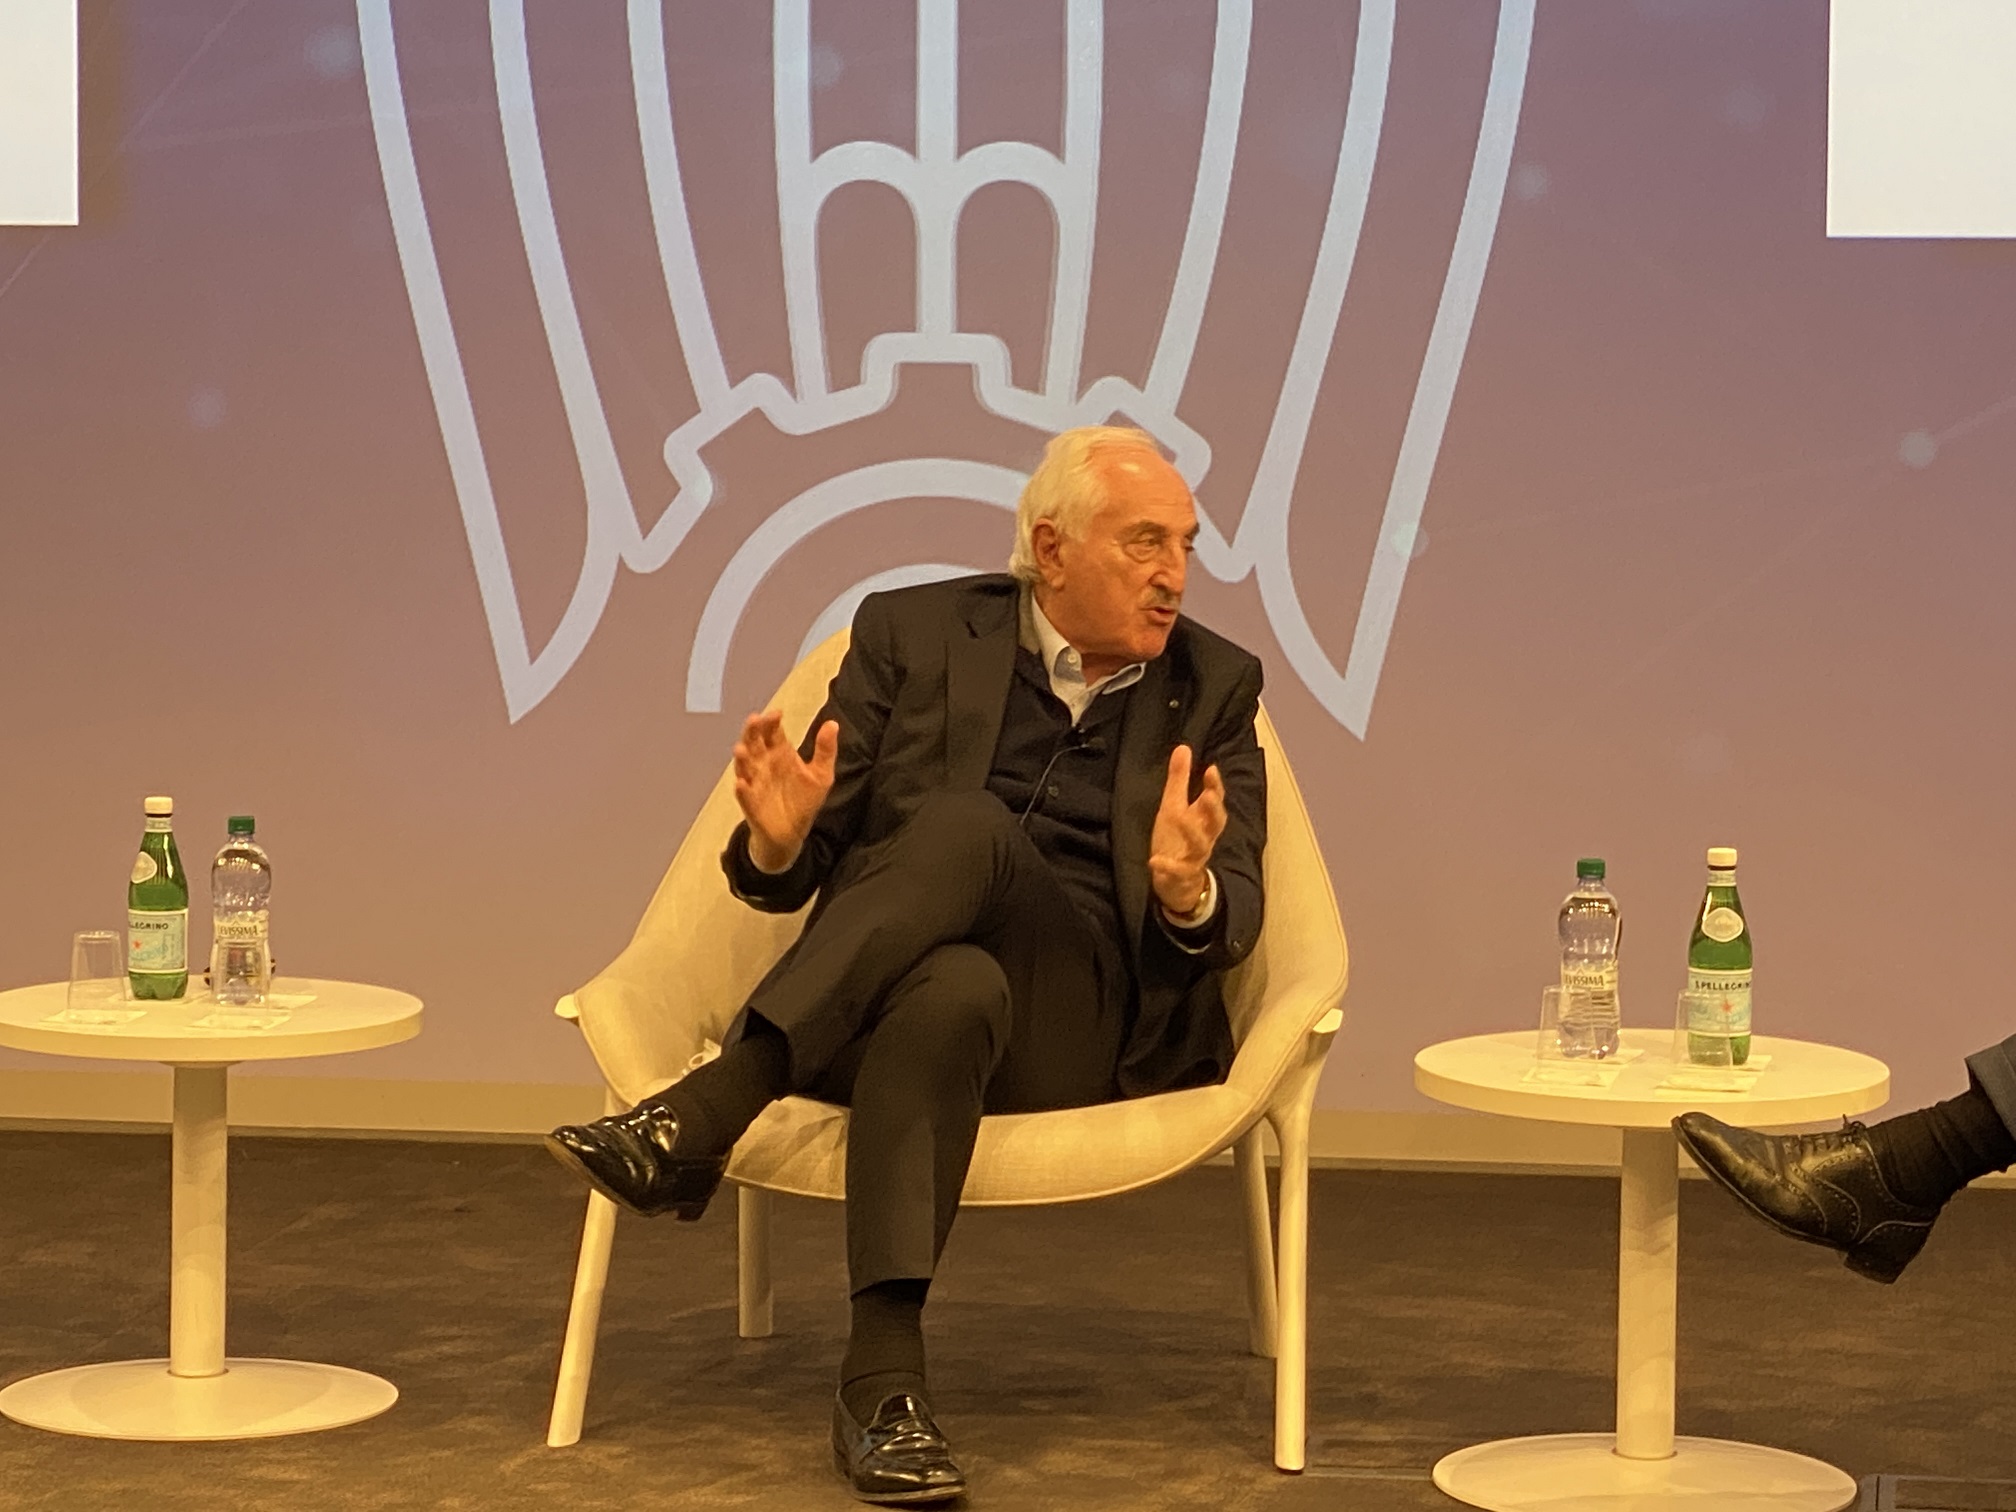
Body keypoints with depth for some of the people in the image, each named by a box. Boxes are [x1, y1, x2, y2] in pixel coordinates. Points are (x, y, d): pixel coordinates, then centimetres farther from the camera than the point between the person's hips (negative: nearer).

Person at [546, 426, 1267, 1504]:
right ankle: (885, 1374, -47)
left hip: (1087, 1023, 0)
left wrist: (1187, 889, -23)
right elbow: (798, 874, 9)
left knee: (967, 829, -34)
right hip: (882, 983, 1)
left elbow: (1233, 923, 3)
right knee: (950, 992, -40)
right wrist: (781, 840, -18)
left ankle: (699, 1116, -39)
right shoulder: (915, 635, 10)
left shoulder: (1215, 690, 13)